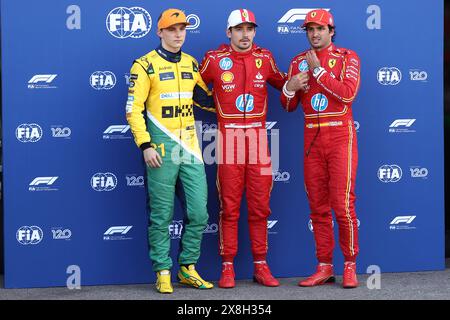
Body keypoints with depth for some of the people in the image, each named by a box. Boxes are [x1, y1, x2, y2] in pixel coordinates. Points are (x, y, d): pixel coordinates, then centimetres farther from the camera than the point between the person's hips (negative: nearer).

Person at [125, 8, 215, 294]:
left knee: (199, 212, 3)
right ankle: (163, 273, 11)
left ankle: (188, 268, 18)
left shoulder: (192, 64, 13)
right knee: (162, 215, 1)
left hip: (190, 147, 5)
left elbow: (206, 99, 24)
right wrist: (145, 146, -13)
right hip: (161, 149, -5)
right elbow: (134, 110, -7)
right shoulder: (146, 66, -3)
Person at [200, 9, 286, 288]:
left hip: (258, 137, 2)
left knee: (260, 207, 6)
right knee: (230, 207, 0)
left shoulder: (264, 58, 8)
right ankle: (228, 267, 8)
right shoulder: (215, 60, 0)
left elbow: (281, 82, 25)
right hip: (228, 137, -2)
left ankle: (261, 265, 14)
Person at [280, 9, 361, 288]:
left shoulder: (348, 58, 1)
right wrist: (290, 88, -7)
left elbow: (348, 94, -16)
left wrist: (319, 70, -15)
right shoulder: (299, 62, 12)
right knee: (318, 206, 5)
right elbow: (288, 106, 14)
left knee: (342, 204, -9)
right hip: (312, 137, 4)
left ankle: (350, 266, 3)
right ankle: (325, 267, 12)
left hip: (340, 137, -4)